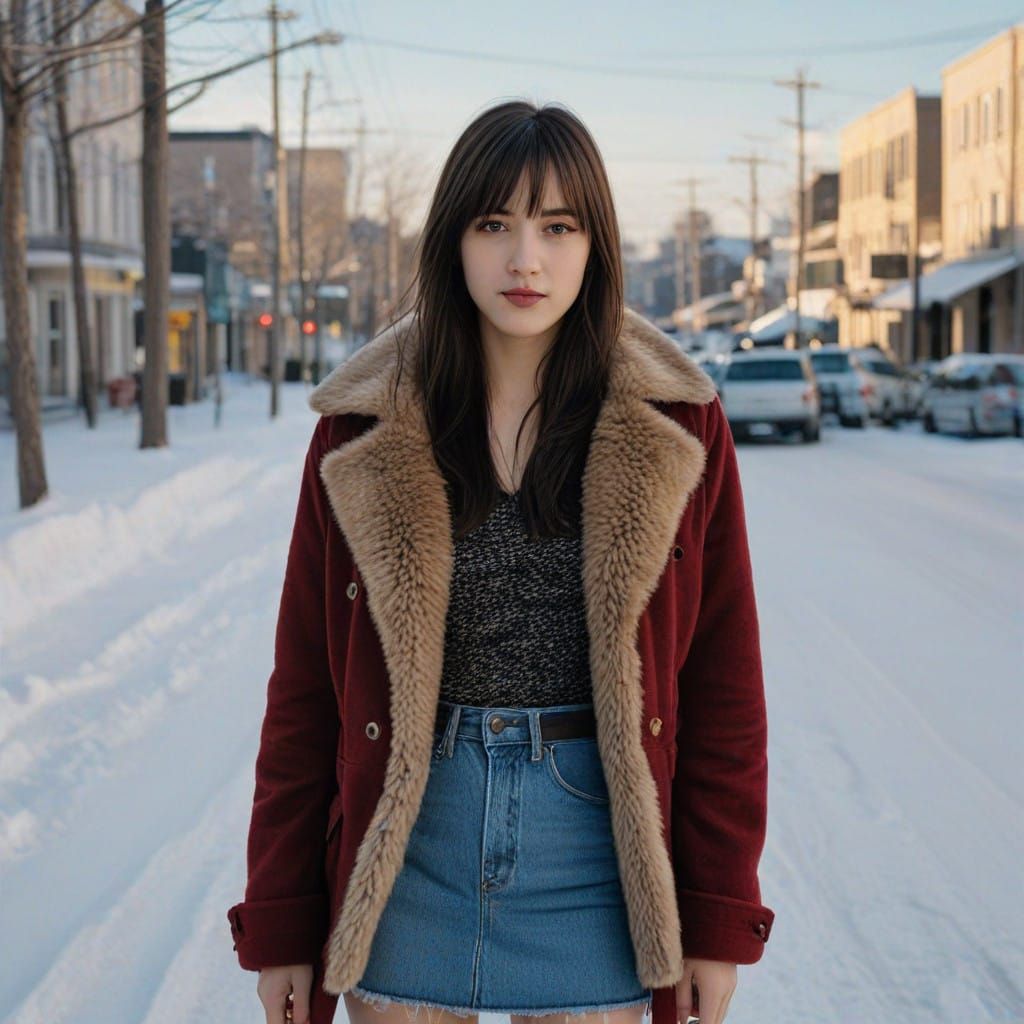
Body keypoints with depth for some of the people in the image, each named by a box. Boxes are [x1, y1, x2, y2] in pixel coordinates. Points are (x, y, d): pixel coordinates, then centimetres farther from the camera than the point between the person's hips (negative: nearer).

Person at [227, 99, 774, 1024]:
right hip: (405, 865, 1)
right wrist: (278, 925, 1)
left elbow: (724, 686, 0)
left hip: (593, 853, 0)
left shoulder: (677, 428, -2)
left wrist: (720, 920, -1)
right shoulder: (362, 432, -1)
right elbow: (303, 688, 2)